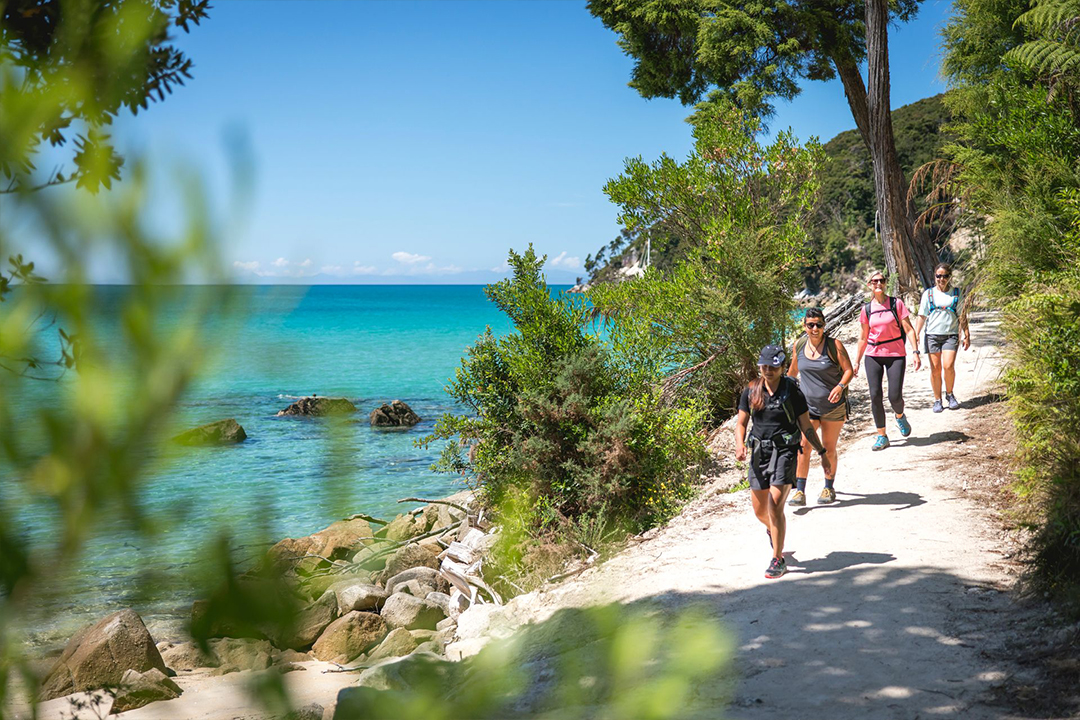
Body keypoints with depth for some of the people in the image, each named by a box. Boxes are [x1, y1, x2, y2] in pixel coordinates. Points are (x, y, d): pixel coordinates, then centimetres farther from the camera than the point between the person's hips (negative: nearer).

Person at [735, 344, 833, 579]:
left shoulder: (792, 392, -3)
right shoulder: (751, 392, 4)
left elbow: (806, 426, 4)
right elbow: (741, 422, 7)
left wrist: (822, 453, 4)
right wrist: (740, 444, -12)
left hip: (785, 451, -4)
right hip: (759, 452, 4)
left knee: (775, 505, -16)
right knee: (760, 510, 9)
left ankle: (778, 560, -5)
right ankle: (774, 530, 47)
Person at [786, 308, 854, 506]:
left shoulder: (834, 345, -10)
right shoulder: (799, 345, 1)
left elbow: (848, 370, -11)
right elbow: (793, 370, 17)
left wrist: (840, 386, -29)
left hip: (833, 407, -2)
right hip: (807, 406, 2)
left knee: (829, 449, 9)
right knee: (803, 446, -12)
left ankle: (829, 489, 26)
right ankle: (800, 492, -10)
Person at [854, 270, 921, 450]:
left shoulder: (896, 303, -2)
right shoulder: (867, 309, 5)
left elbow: (909, 329, -3)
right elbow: (863, 337, 12)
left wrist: (915, 352, -13)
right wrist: (857, 361, 13)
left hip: (896, 354, -2)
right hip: (873, 355, 2)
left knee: (895, 396, -7)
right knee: (875, 396, -5)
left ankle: (900, 417, 29)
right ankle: (882, 436, 6)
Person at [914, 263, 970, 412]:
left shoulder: (956, 294, 9)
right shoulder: (928, 293, 8)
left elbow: (962, 317, 13)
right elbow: (922, 316, 8)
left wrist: (967, 336, 9)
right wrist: (915, 334, -1)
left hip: (951, 334, -1)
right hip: (932, 335, 1)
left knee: (948, 366, -16)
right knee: (935, 369, -1)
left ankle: (949, 394, 7)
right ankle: (937, 400, 11)